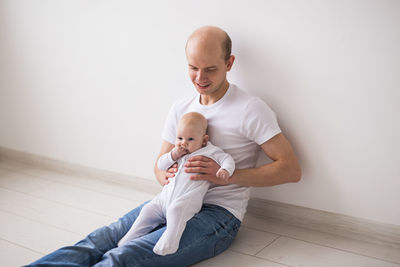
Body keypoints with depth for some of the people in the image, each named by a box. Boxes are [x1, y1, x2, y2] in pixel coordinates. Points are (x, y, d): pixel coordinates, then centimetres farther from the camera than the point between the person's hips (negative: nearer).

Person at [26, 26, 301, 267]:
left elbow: (291, 169, -10)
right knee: (96, 242, -19)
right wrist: (167, 176, -7)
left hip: (217, 212, -6)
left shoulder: (250, 109, -7)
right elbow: (160, 164, 19)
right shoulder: (180, 109, 12)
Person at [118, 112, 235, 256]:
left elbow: (227, 159, -4)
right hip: (165, 196, 6)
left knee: (175, 210, -35)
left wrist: (225, 170, -27)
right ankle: (129, 239, 11)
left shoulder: (210, 152, 1)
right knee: (148, 211, -3)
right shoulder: (177, 152, 17)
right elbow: (160, 165, 14)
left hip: (188, 200, -6)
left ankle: (168, 244, -33)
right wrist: (173, 155, -4)